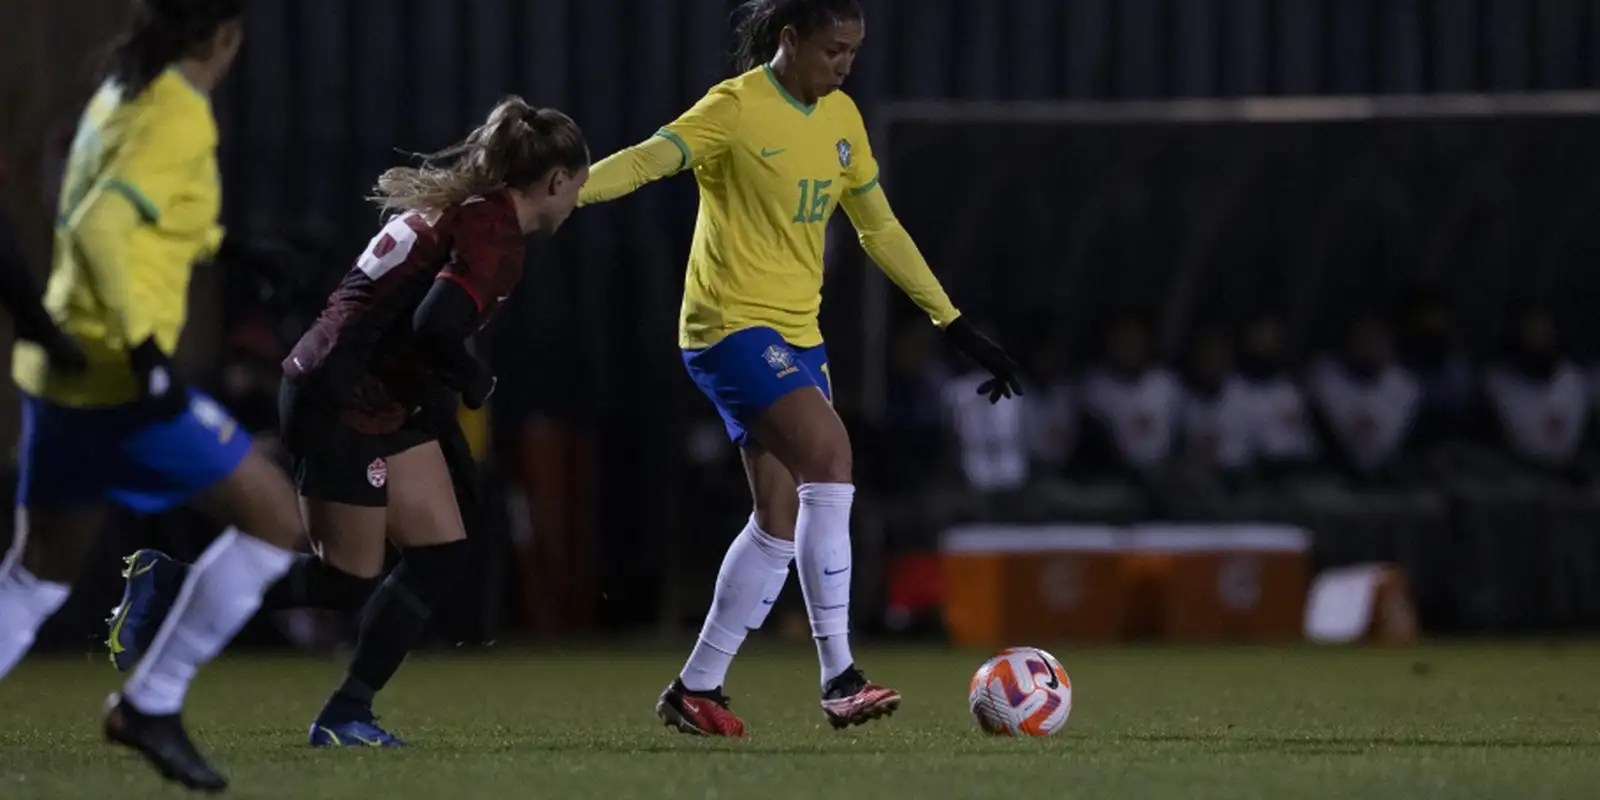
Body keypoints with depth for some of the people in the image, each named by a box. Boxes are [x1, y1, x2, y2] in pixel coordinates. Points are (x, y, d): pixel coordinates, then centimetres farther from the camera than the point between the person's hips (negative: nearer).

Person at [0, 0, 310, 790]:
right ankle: (151, 703, 4)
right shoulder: (181, 119, -14)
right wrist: (144, 346, -31)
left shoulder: (118, 96, 13)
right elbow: (97, 227, -26)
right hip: (119, 376, -9)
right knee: (276, 515, 3)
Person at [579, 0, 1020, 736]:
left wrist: (956, 326, 19)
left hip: (797, 335, 8)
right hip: (733, 323, -8)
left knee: (782, 519, 5)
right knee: (829, 455, -25)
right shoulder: (736, 109, -12)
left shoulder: (841, 119, 10)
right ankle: (838, 675, -25)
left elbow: (881, 230, 19)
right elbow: (645, 162, -24)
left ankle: (697, 689, 16)